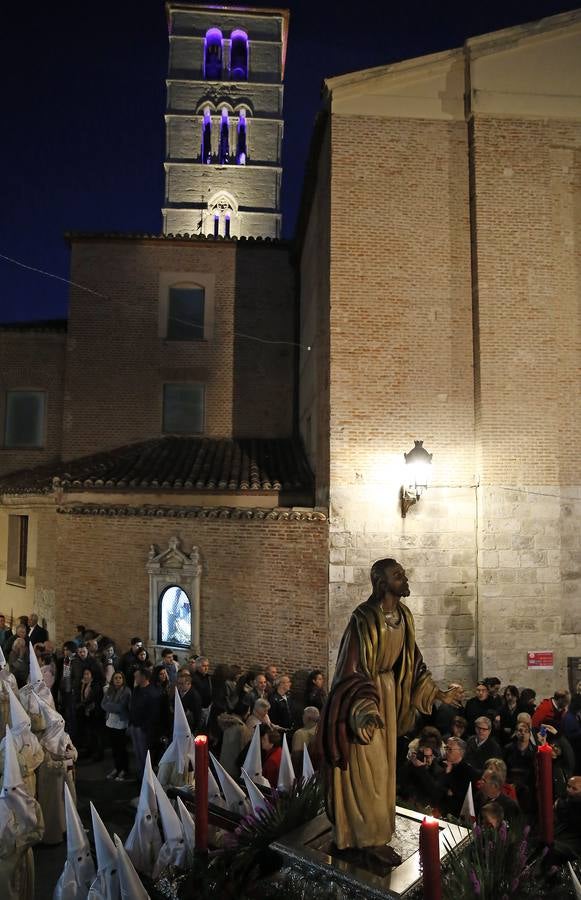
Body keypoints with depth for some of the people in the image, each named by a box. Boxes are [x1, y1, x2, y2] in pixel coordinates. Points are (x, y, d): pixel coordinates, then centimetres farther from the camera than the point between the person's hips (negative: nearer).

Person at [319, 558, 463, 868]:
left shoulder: (403, 616, -1)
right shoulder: (364, 619, -25)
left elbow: (412, 660, 11)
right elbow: (351, 669, -24)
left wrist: (437, 693, 13)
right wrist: (363, 711, -33)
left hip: (389, 692, 8)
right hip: (365, 693, -8)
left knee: (382, 768, 17)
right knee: (366, 770, 0)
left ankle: (372, 835, 33)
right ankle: (369, 839, 16)